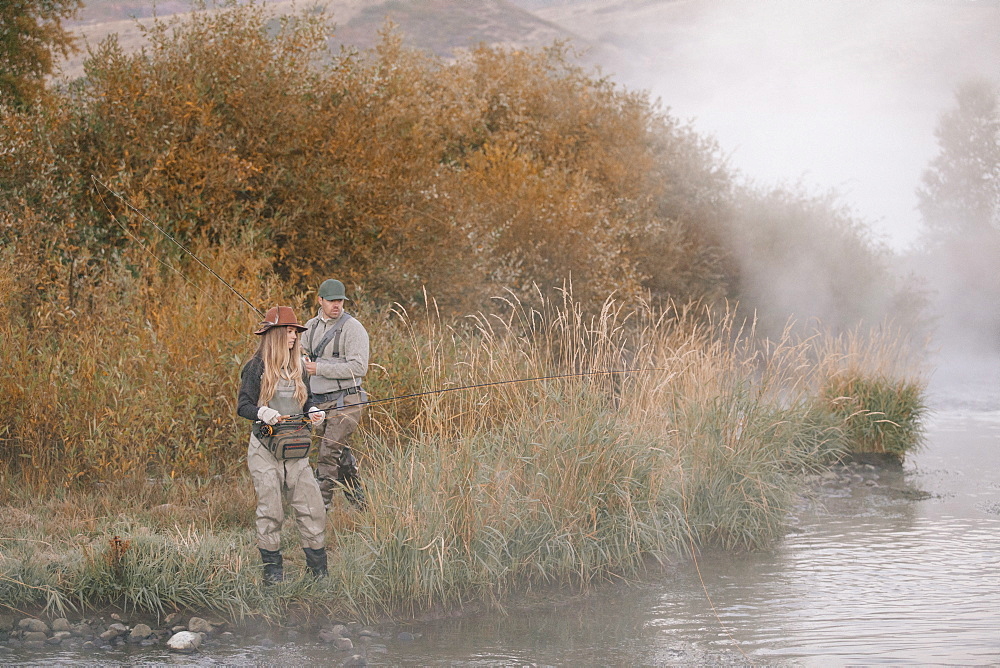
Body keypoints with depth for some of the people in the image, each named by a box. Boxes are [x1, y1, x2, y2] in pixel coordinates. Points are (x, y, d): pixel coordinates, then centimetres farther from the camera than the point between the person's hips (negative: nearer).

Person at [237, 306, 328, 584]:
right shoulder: (256, 367, -4)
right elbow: (243, 406, -5)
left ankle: (319, 569, 6)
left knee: (311, 507, -1)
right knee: (270, 511, -3)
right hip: (265, 449, -5)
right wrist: (263, 413, -23)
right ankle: (272, 570, 7)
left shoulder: (297, 367, 14)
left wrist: (313, 412, 1)